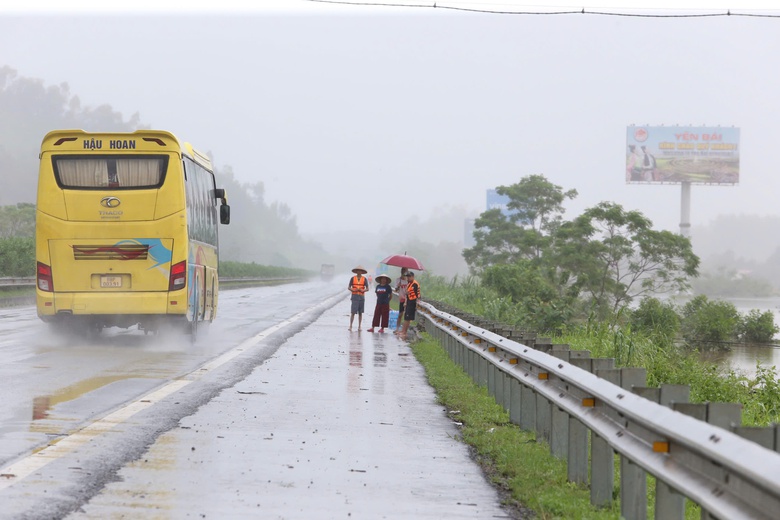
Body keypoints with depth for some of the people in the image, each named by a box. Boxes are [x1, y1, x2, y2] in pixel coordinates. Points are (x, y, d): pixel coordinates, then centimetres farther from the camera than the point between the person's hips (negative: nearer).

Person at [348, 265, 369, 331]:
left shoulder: (364, 279, 3)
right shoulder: (352, 278, 2)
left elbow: (367, 289, 1)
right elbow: (349, 287, 2)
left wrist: (362, 290, -19)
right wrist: (354, 290, -17)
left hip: (362, 297, 1)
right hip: (354, 297, -1)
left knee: (360, 313, 5)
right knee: (353, 312, -10)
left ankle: (359, 327, 9)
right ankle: (350, 326, -5)